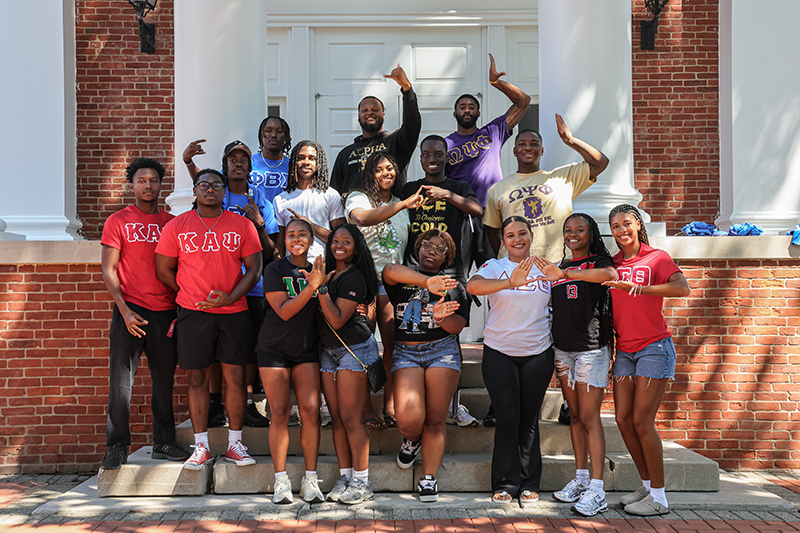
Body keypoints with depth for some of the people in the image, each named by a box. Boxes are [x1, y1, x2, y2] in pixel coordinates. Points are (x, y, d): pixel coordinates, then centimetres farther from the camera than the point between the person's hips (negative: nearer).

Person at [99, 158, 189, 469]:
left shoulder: (172, 223, 12)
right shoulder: (118, 221, 4)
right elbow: (108, 271, -1)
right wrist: (124, 309, -12)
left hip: (165, 312, 3)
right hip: (129, 310, -3)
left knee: (164, 379, 8)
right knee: (121, 379, -3)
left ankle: (163, 442, 17)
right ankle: (117, 446, 4)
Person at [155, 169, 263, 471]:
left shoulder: (242, 225, 5)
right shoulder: (177, 226, 5)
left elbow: (253, 269, 3)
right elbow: (163, 270, 9)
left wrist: (231, 297, -12)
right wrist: (192, 295, 5)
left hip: (234, 312, 1)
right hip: (193, 313, 0)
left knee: (235, 377, 2)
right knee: (198, 378, 3)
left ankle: (235, 444, 13)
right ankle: (201, 447, 12)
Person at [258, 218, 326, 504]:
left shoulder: (318, 271, 7)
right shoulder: (275, 269, -5)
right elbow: (284, 311, -15)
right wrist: (312, 286, -25)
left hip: (307, 350, 3)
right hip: (274, 349, -3)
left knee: (311, 411, -7)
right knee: (279, 413, -5)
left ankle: (310, 479, 3)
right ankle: (281, 480, 5)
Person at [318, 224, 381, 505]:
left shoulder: (354, 277, -12)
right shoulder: (330, 274, 14)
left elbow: (337, 319, -18)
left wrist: (321, 289, -21)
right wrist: (320, 282, 5)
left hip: (355, 349, -8)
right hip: (330, 350, 8)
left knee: (350, 418, -8)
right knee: (337, 417, 7)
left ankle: (361, 482, -1)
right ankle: (345, 477, 13)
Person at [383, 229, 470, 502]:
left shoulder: (454, 286, 16)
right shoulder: (401, 279, 12)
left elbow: (457, 326, 4)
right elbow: (390, 270, -15)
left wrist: (441, 317, -19)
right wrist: (427, 281, -28)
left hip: (442, 350, 1)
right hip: (405, 352, -1)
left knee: (435, 421, -5)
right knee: (408, 418, -17)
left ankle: (429, 478, 7)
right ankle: (411, 440, 18)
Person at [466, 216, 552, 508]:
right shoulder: (494, 267, -3)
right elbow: (472, 286, -24)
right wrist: (509, 283, -40)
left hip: (538, 354, 2)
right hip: (499, 354, -2)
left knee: (529, 419, 7)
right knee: (507, 418, -3)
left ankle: (529, 484, 17)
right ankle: (505, 484, 10)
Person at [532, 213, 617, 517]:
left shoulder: (598, 261, -3)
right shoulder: (558, 267, 16)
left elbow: (610, 274, -28)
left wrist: (564, 274, -35)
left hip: (591, 347, -6)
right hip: (563, 348, 6)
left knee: (589, 417, -8)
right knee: (574, 415, 10)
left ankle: (596, 491, -6)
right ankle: (580, 479, 18)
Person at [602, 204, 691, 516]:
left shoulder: (657, 257, -5)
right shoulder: (612, 265, 11)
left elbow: (683, 289, -22)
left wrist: (638, 288, -29)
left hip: (654, 347, -6)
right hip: (624, 350, 6)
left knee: (642, 421, -8)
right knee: (623, 419, 3)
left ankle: (659, 498, 2)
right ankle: (647, 486, 18)